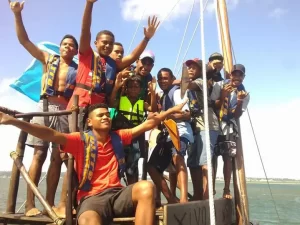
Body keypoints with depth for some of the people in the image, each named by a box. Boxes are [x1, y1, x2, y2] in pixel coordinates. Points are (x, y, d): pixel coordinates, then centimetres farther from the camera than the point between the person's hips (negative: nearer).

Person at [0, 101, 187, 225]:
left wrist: (171, 110, 20)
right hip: (92, 198, -4)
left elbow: (148, 124, 18)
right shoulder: (81, 141, 3)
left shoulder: (118, 137, 14)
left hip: (117, 193, 4)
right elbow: (51, 134, -9)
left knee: (146, 187, -27)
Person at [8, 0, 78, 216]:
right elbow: (24, 40, 10)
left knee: (58, 157, 0)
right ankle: (30, 203, -5)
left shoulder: (78, 70, 14)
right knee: (39, 154, -6)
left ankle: (50, 203, 6)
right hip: (45, 106, -1)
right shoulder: (48, 59, 15)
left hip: (65, 111, 1)